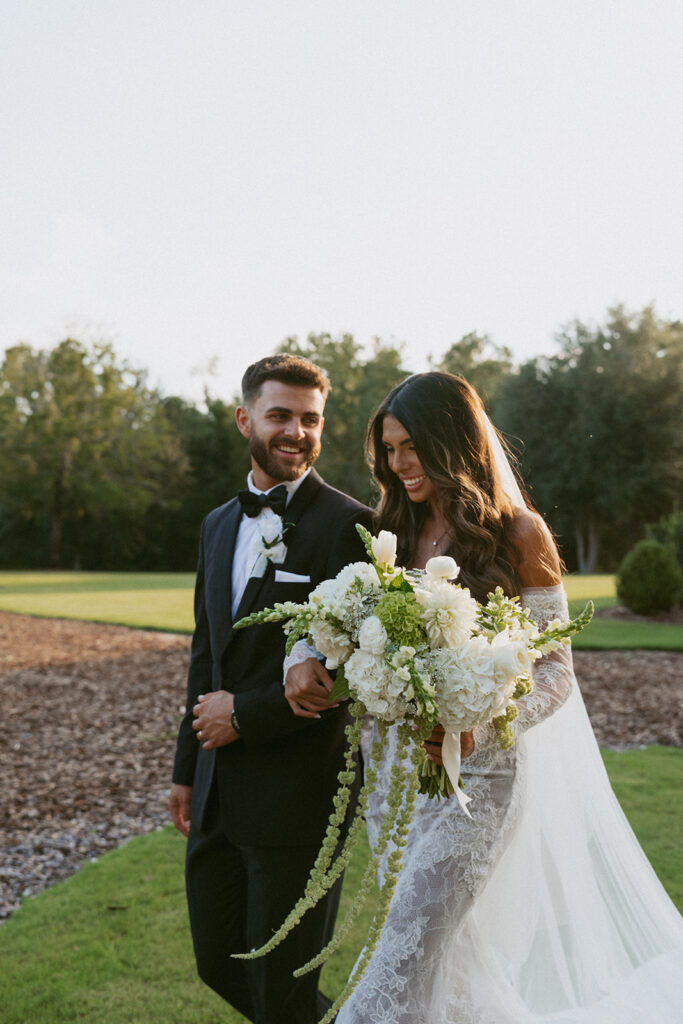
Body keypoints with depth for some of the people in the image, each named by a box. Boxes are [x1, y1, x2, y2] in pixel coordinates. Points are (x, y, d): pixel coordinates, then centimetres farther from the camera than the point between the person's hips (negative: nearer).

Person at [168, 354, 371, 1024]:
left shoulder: (349, 525, -11)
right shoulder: (219, 524, 11)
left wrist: (245, 714, -13)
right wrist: (187, 767, 19)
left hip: (297, 790, -7)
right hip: (218, 793, 7)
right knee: (218, 965, 20)